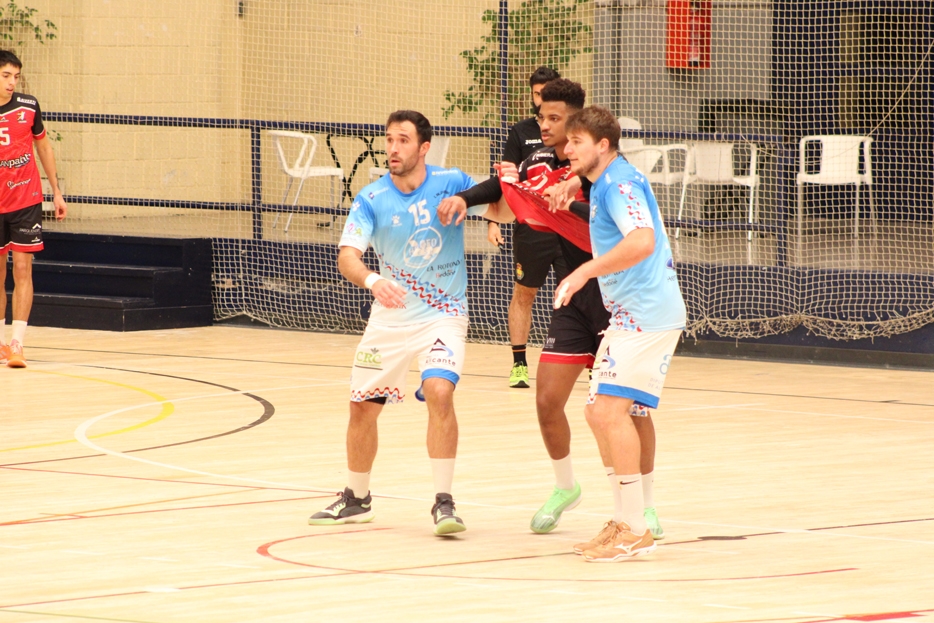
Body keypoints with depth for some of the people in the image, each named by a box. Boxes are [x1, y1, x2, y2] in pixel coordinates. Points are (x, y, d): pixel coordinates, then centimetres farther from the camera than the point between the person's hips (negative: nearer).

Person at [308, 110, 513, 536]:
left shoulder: (450, 184, -11)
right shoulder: (371, 200, -10)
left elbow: (504, 212, -14)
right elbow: (347, 256, -21)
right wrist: (371, 280, -43)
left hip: (442, 313, -3)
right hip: (389, 317, 3)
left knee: (439, 391, -25)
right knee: (362, 406, 8)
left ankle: (444, 502, -18)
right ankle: (357, 499, 31)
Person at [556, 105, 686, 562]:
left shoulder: (619, 182, -14)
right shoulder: (601, 186, 18)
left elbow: (641, 241, -29)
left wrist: (586, 271, -29)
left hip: (647, 313, -11)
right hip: (630, 314, 11)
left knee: (611, 409, -16)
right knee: (600, 413, 11)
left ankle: (635, 530, -13)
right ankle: (625, 521, 19)